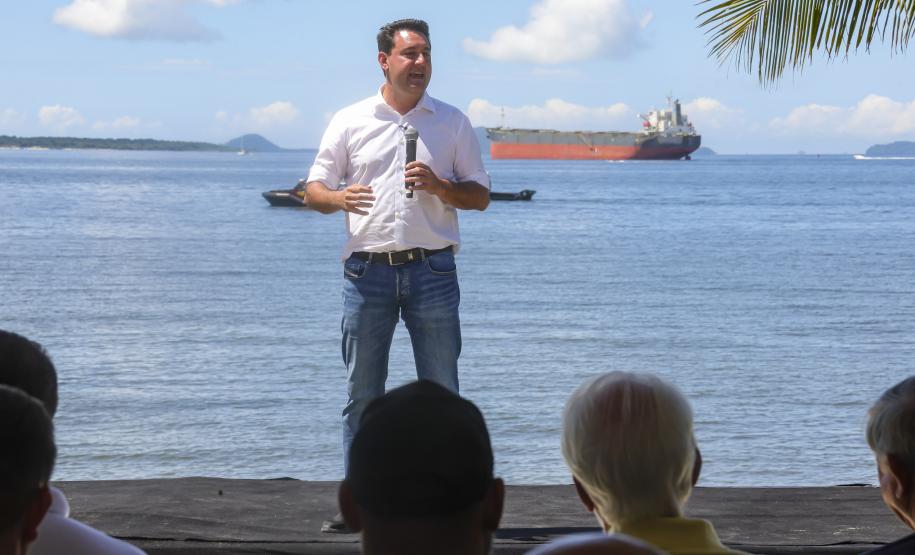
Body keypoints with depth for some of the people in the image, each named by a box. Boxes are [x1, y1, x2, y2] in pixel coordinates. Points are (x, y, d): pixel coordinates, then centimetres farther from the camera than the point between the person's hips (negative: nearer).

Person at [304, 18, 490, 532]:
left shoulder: (453, 122, 8)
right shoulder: (351, 121, 7)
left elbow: (481, 196, 9)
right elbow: (314, 189, 8)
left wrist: (439, 185, -11)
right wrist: (339, 197, -15)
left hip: (432, 270, 0)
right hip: (368, 271, 0)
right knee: (362, 392, 4)